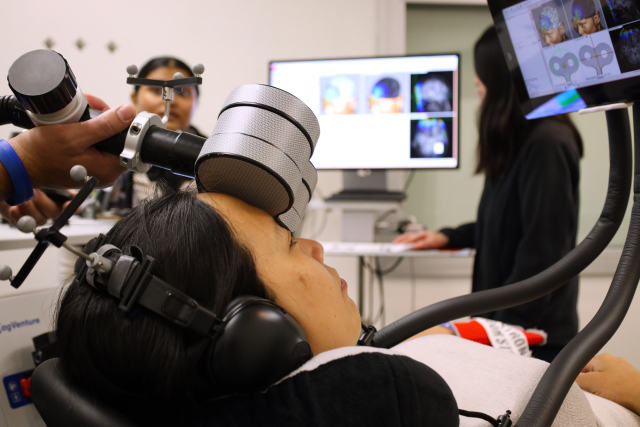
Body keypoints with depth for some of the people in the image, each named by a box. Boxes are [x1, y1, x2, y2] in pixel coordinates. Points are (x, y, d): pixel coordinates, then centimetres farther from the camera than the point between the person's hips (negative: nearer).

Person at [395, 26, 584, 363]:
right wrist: (449, 237, 20)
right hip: (507, 320, 9)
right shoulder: (522, 142, 12)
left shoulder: (547, 144, -17)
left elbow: (542, 251, -20)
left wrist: (505, 326, -18)